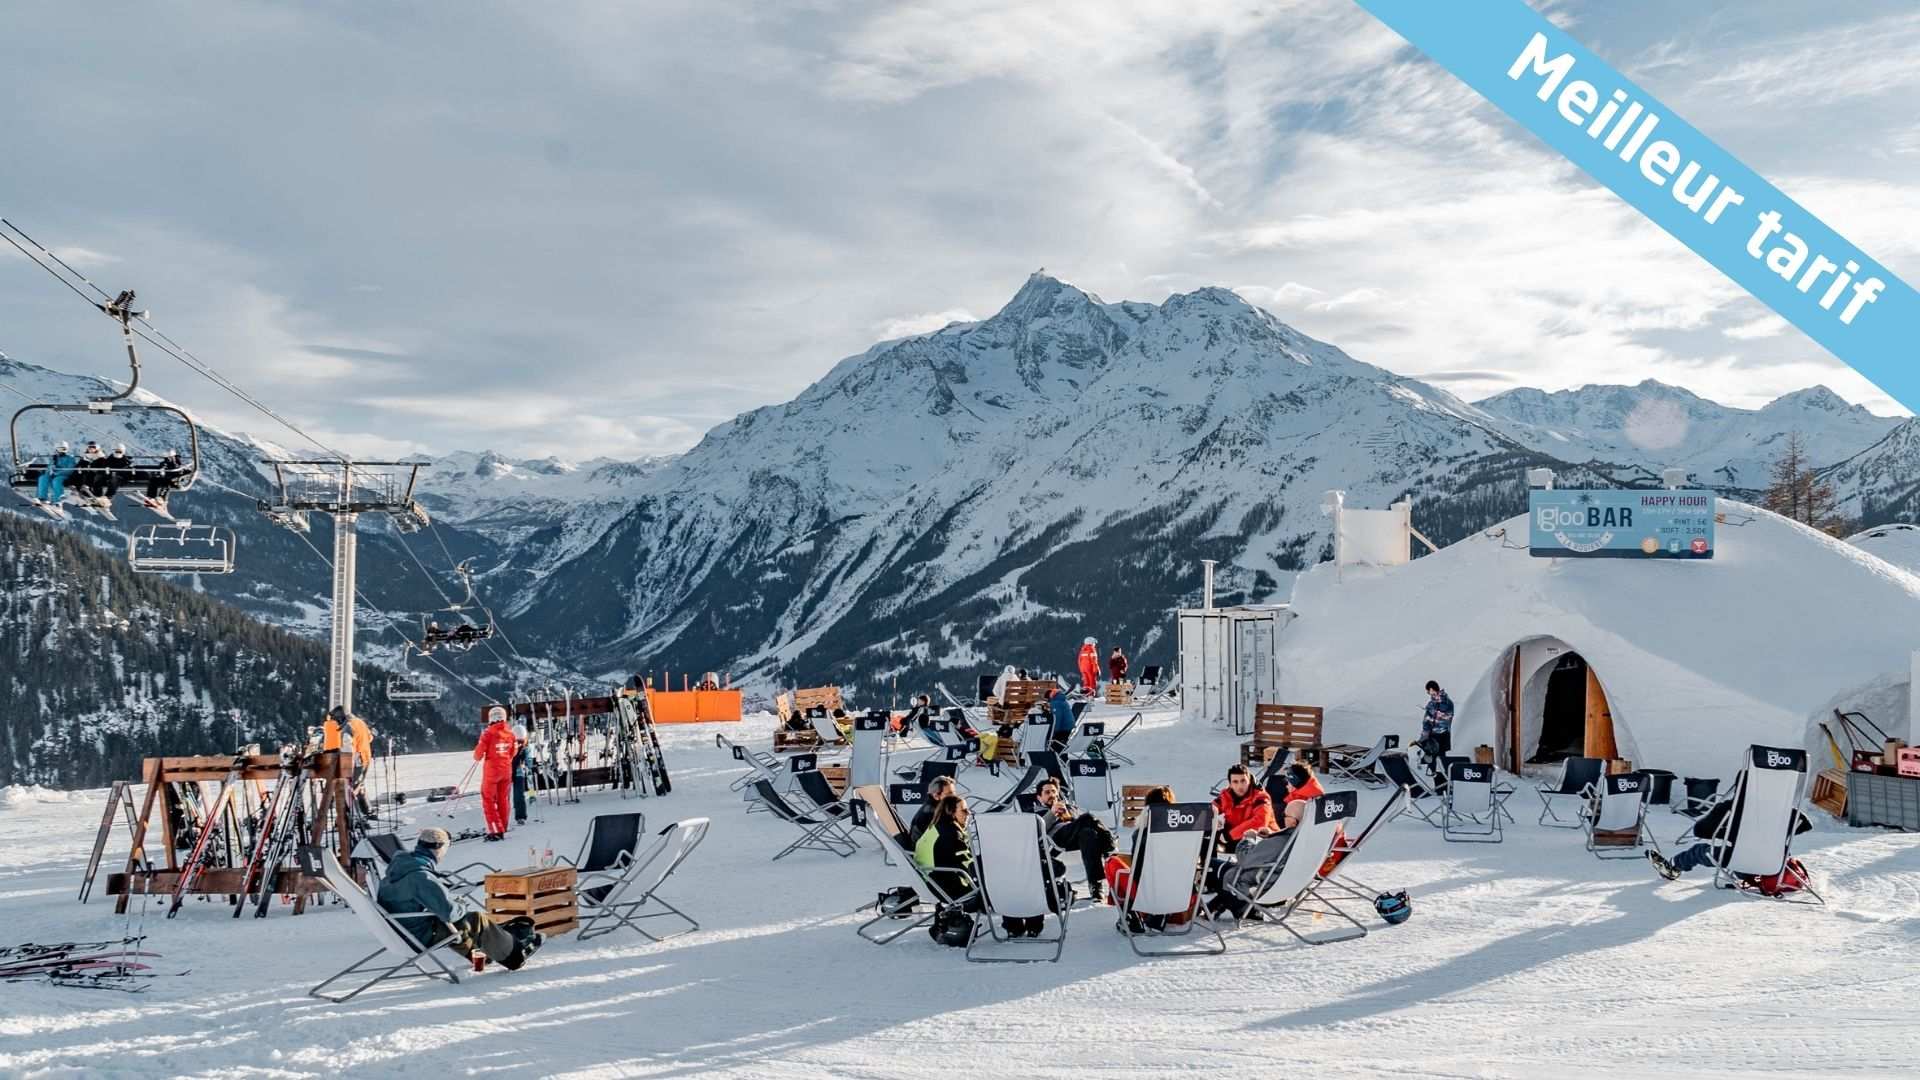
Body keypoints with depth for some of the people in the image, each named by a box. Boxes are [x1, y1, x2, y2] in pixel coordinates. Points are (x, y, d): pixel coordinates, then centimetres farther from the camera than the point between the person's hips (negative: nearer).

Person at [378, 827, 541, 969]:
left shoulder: (400, 863, 0)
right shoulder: (422, 877, -30)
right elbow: (450, 911, -29)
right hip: (419, 938, -9)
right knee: (477, 920, -1)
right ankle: (514, 954, 14)